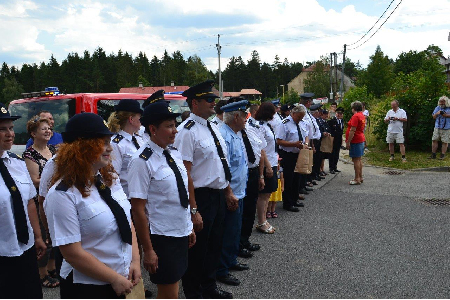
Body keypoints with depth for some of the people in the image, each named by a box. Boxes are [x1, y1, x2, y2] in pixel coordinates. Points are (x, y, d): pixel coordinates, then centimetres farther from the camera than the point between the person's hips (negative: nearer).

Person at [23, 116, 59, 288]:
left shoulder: (53, 149, 7)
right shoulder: (30, 154, -13)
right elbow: (35, 181, -18)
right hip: (40, 202, -7)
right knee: (43, 237, 3)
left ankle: (52, 268, 33)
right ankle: (42, 275, 20)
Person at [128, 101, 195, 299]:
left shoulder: (175, 154, 3)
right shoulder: (142, 161, -19)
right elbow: (138, 209, -19)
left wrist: (189, 228, 16)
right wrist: (148, 250, -16)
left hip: (182, 232, 7)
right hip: (161, 236, -7)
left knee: (173, 282, 21)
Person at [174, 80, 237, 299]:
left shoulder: (212, 127, 9)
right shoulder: (187, 131, -19)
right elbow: (185, 174, -23)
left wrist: (228, 193, 15)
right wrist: (193, 210, -24)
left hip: (219, 196, 9)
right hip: (201, 197, -9)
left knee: (215, 245, 23)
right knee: (197, 250, 9)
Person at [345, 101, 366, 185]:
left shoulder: (355, 116, -16)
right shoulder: (362, 116, 14)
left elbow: (352, 130, -21)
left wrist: (348, 142, -18)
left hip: (355, 141, -10)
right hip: (361, 139, 10)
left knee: (356, 159, -6)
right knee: (359, 159, 14)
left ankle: (357, 179, -3)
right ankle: (360, 177, 20)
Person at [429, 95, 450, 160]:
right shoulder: (437, 108, 11)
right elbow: (434, 117, 12)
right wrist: (437, 114, -8)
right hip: (437, 127, 3)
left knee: (445, 142, -1)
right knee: (434, 140, 0)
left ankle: (443, 155, 7)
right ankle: (433, 155, 5)